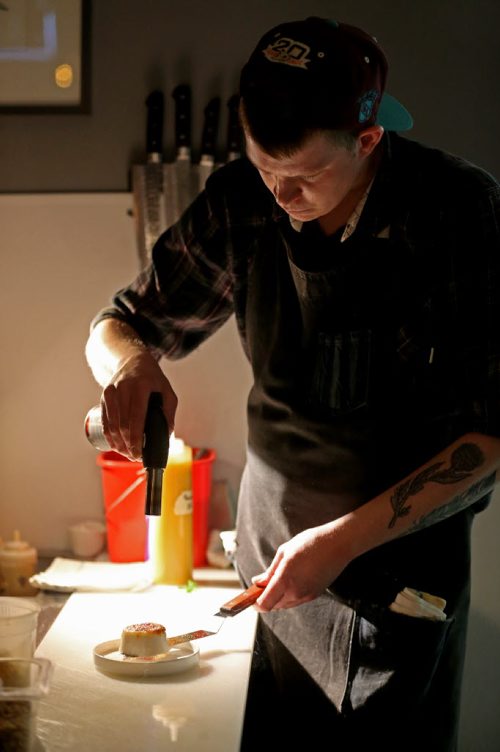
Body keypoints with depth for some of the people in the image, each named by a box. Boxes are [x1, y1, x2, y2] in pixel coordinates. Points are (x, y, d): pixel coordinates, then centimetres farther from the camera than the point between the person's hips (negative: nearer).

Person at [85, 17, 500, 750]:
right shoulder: (240, 204, -9)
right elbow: (119, 324, 3)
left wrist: (348, 537, -22)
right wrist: (129, 361, -22)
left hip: (408, 570, -2)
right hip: (274, 554, 3)